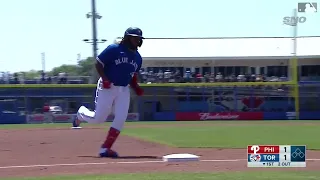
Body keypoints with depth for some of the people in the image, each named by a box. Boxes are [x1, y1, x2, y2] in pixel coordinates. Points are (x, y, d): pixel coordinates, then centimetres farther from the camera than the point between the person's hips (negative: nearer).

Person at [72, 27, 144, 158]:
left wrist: (136, 87, 2)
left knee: (121, 119, -8)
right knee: (99, 118, -3)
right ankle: (81, 114, 31)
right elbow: (98, 63, -8)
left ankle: (105, 149, -3)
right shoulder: (114, 49, -11)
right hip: (107, 88, -6)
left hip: (124, 90, 6)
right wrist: (104, 78, -21)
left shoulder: (137, 57, 9)